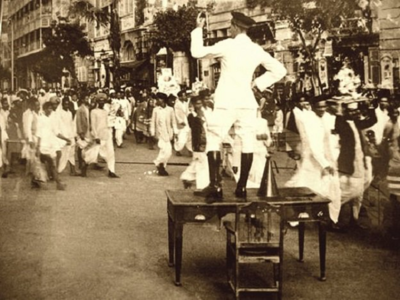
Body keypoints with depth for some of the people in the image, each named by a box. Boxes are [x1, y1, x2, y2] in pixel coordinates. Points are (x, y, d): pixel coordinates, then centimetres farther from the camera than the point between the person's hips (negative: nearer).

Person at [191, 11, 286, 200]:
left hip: (226, 102, -4)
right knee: (247, 142, 6)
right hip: (247, 102, 4)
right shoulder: (257, 50, 5)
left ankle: (215, 186, -6)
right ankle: (242, 187, 7)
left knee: (214, 140, 1)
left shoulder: (227, 45, -9)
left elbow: (197, 52, -3)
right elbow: (279, 70, 10)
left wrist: (198, 28, 7)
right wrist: (258, 83, 8)